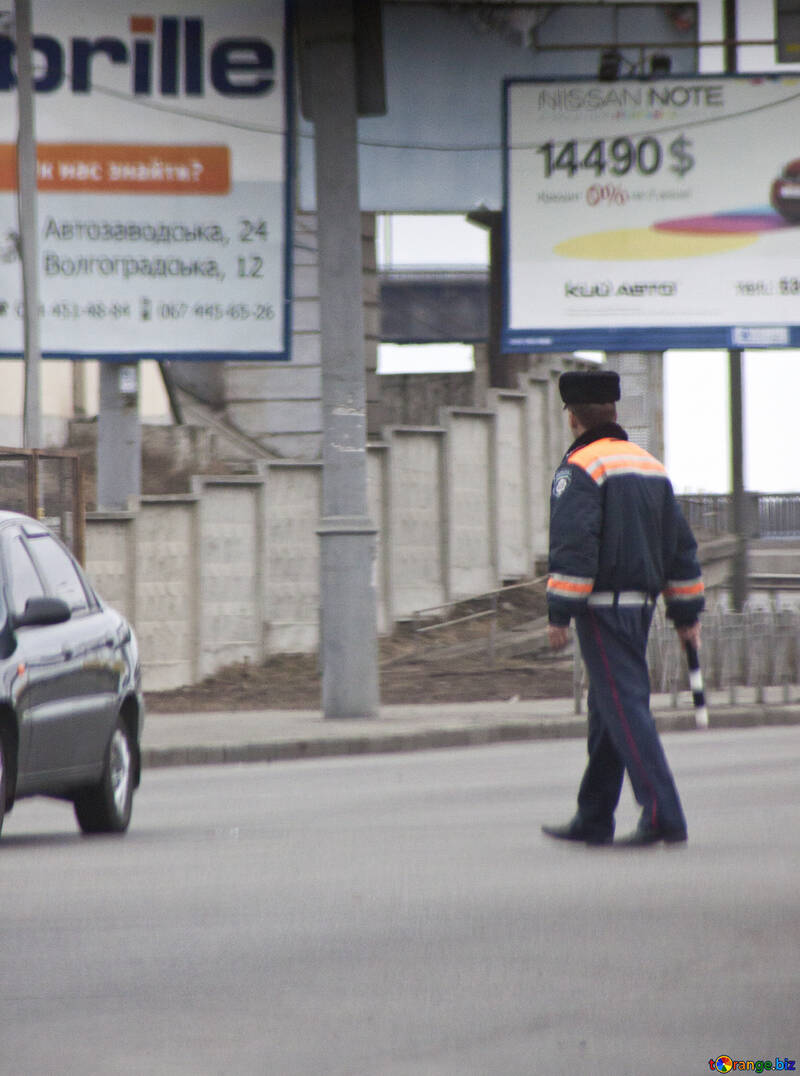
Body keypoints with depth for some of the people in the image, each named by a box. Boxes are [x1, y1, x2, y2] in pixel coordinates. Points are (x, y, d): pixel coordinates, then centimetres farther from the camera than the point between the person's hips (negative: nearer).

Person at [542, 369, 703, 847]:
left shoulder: (580, 468, -9)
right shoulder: (650, 465, 16)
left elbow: (574, 544, -18)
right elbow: (680, 544, 17)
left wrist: (559, 613, -16)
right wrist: (687, 614, 21)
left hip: (603, 605, -8)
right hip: (641, 603, 8)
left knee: (625, 708, -11)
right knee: (606, 711, 15)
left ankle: (663, 816, -20)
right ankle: (593, 821, 21)